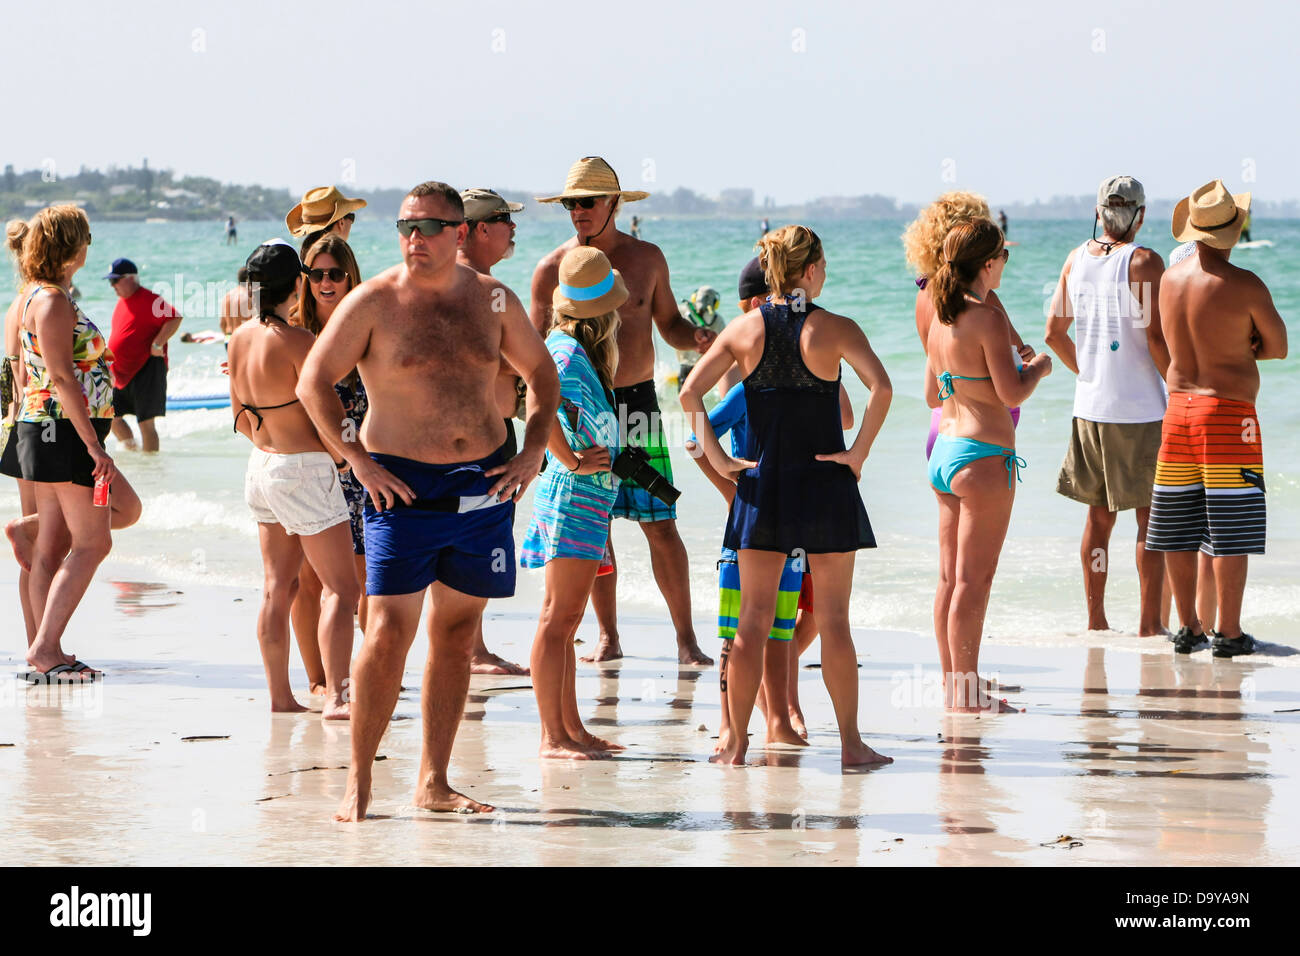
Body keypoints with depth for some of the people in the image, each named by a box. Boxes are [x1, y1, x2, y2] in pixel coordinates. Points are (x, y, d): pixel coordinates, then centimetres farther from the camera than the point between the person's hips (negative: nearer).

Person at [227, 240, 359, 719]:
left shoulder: (241, 337, 4)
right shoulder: (299, 341, -19)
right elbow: (327, 421, -18)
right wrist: (344, 457, 1)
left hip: (262, 464, 8)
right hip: (306, 469, -8)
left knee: (277, 588, 13)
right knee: (340, 588, -4)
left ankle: (279, 695, 16)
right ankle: (335, 696, -11)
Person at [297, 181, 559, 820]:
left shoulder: (492, 299, 7)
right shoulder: (374, 301, -4)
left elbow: (541, 371, 19)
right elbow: (313, 382, -3)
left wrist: (533, 450, 6)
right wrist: (357, 459, -9)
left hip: (483, 483, 4)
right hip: (403, 486, -4)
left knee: (456, 633, 8)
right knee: (389, 632, -10)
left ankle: (434, 782, 16)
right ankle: (358, 781, -1)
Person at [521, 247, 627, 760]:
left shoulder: (568, 346, 14)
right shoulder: (567, 352, -15)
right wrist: (572, 461, -23)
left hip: (589, 497, 10)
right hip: (574, 495, -10)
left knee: (566, 619, 13)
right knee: (559, 617, -9)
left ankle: (571, 729, 19)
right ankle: (553, 737, -8)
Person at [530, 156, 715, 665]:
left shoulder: (647, 258, 4)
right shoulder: (552, 268, 1)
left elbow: (669, 324, 14)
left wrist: (698, 337, -8)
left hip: (637, 401, 0)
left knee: (660, 526, -4)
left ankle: (686, 638, 1)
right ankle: (607, 637, 14)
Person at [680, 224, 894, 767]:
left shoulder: (744, 330, 1)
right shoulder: (834, 329, -7)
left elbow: (690, 392, -5)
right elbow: (880, 387, -22)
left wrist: (717, 458, -2)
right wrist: (859, 452, -14)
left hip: (762, 484, 2)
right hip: (824, 482, -2)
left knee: (754, 619, 7)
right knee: (834, 620, 4)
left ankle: (737, 743, 7)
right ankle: (850, 743, 8)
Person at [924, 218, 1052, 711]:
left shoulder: (940, 319, 10)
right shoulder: (988, 319, -15)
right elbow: (1012, 393, -18)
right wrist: (1038, 367, 1)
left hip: (945, 449, 8)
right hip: (983, 455, -8)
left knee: (950, 578, 11)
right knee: (974, 579, -4)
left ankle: (952, 685, 15)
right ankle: (967, 693, -2)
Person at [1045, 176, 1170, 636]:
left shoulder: (1077, 258, 6)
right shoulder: (1144, 262, -11)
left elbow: (1054, 332, 10)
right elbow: (1155, 338, -17)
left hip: (1090, 407, 6)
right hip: (1140, 408, -5)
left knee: (1098, 516, 12)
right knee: (1151, 516, 1)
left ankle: (1095, 619, 15)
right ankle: (1149, 622, 0)